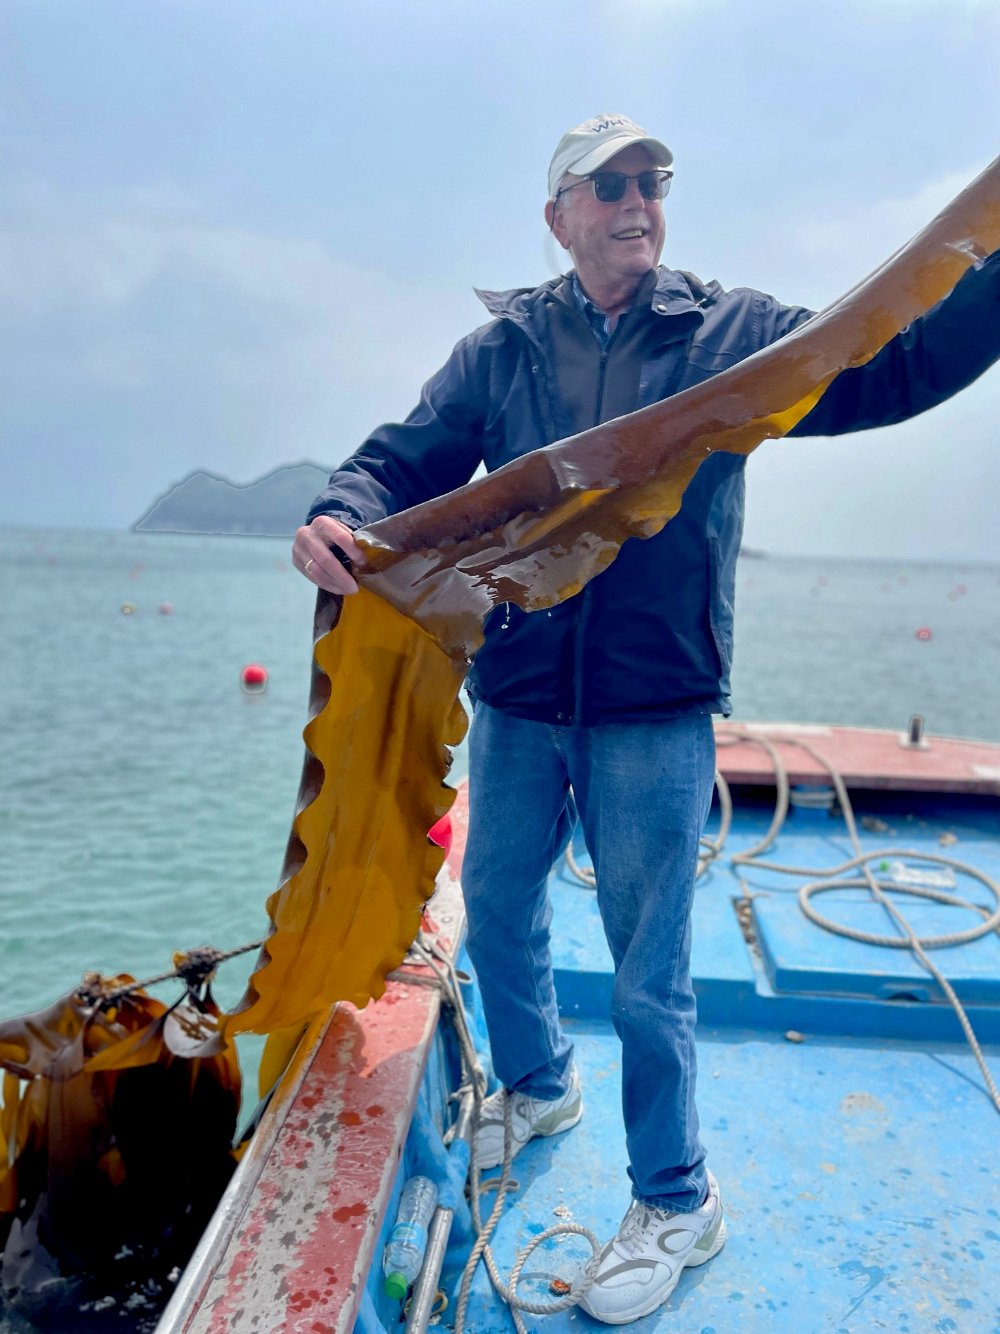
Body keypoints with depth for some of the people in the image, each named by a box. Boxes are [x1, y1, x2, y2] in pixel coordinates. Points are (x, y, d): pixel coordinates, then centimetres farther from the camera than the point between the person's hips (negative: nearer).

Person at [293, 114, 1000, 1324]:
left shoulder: (732, 333, 3)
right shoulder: (502, 346, 7)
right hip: (515, 700, 3)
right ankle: (536, 1087, 50)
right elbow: (407, 457, 3)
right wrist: (341, 517, -18)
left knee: (649, 971, 7)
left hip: (656, 712, -3)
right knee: (496, 913, 20)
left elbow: (894, 365, -2)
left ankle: (676, 1203, 31)